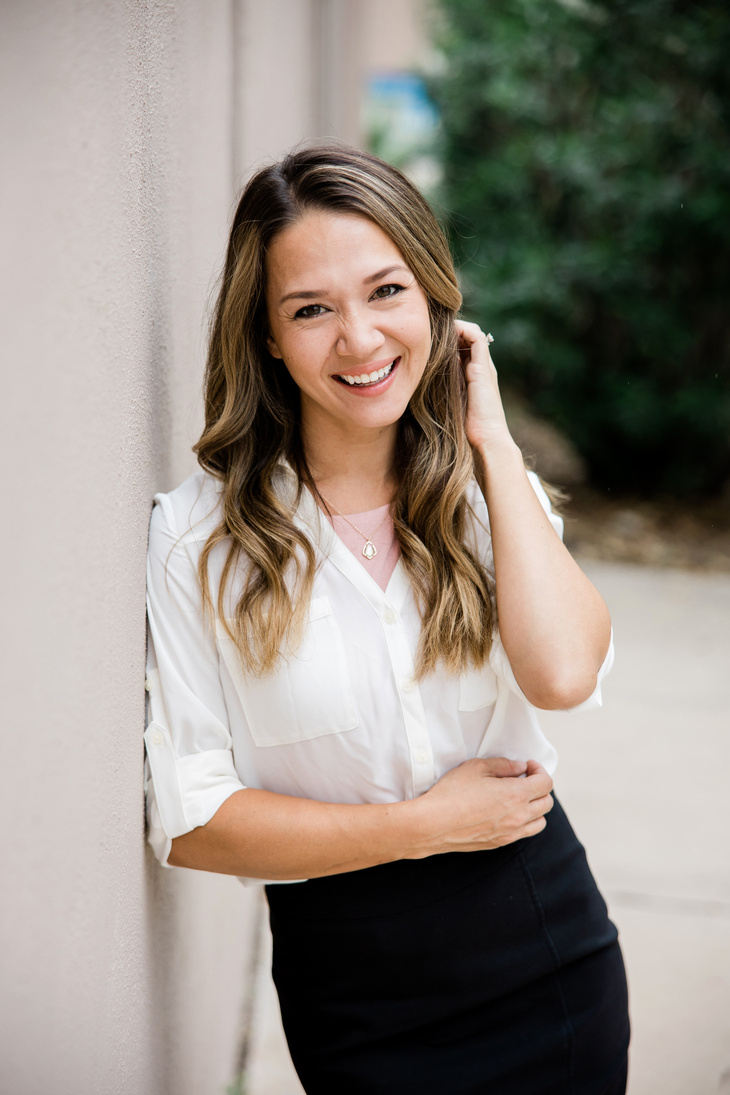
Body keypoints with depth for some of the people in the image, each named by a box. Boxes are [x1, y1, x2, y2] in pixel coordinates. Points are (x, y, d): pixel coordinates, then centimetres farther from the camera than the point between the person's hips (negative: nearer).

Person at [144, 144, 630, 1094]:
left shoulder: (491, 494, -1)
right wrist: (425, 824, -14)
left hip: (550, 953, 3)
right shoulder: (200, 536, -11)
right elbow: (190, 822, -12)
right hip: (352, 994, -2)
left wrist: (491, 441, -15)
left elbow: (563, 674, -21)